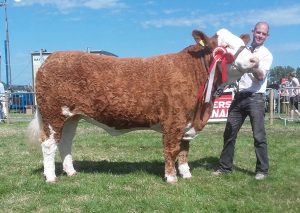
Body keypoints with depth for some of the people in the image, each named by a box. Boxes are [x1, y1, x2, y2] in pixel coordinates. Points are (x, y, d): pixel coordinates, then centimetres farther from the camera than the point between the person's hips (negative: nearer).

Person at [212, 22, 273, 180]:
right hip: (239, 96, 6)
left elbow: (261, 77, -16)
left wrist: (256, 67, -36)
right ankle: (225, 166, 18)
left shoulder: (266, 54, -1)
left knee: (259, 136, -4)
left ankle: (262, 170, 8)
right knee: (229, 133, 7)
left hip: (255, 98, -5)